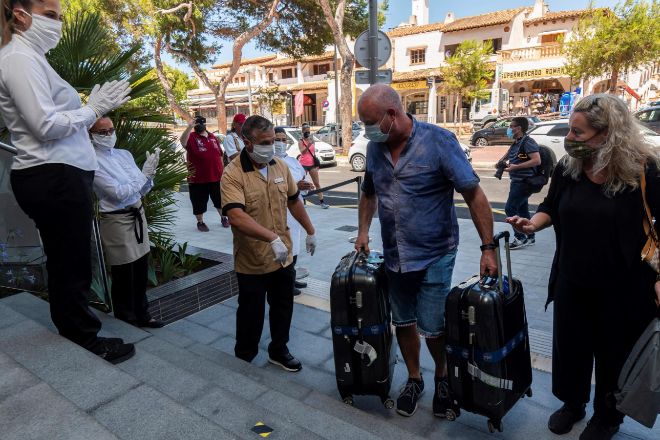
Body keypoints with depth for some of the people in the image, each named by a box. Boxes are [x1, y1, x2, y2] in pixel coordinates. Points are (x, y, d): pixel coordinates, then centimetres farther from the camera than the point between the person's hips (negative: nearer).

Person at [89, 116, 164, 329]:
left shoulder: (124, 154, 8)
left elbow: (142, 190, 10)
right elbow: (118, 193, -19)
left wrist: (149, 173, -9)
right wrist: (144, 173, -16)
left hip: (137, 214, 6)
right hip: (116, 219, -6)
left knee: (141, 268, 12)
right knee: (124, 273, 6)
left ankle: (142, 313, 28)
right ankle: (127, 317, 25)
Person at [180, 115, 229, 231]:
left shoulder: (212, 137, 9)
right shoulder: (192, 137, -6)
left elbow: (220, 155, 15)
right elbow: (183, 142, -31)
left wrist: (222, 169, 14)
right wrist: (189, 127, -43)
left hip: (216, 176, 4)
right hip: (198, 178, -4)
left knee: (220, 199, 17)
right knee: (199, 202, 7)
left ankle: (224, 218, 35)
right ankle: (200, 222, 23)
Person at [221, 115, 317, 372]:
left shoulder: (280, 166, 1)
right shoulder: (233, 174, -19)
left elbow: (294, 201, 14)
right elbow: (236, 216, -32)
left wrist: (310, 231, 17)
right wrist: (273, 238, -40)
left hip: (284, 256, 6)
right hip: (252, 261, -5)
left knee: (283, 308, 19)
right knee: (251, 315, 11)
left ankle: (278, 351, 41)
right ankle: (243, 359, 34)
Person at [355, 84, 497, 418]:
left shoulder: (438, 141, -16)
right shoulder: (374, 147, 1)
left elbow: (474, 195, -15)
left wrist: (488, 248, -16)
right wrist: (363, 231, 7)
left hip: (434, 256, -5)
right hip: (393, 256, 5)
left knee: (431, 327, 2)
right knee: (403, 322, 16)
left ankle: (442, 377, 34)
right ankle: (414, 379, 40)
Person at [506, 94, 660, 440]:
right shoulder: (568, 167, -5)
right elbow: (551, 207, 9)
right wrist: (532, 224, -12)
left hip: (623, 287, -3)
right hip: (572, 281, 4)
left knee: (614, 353, 16)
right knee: (568, 346, 17)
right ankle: (572, 403, 43)